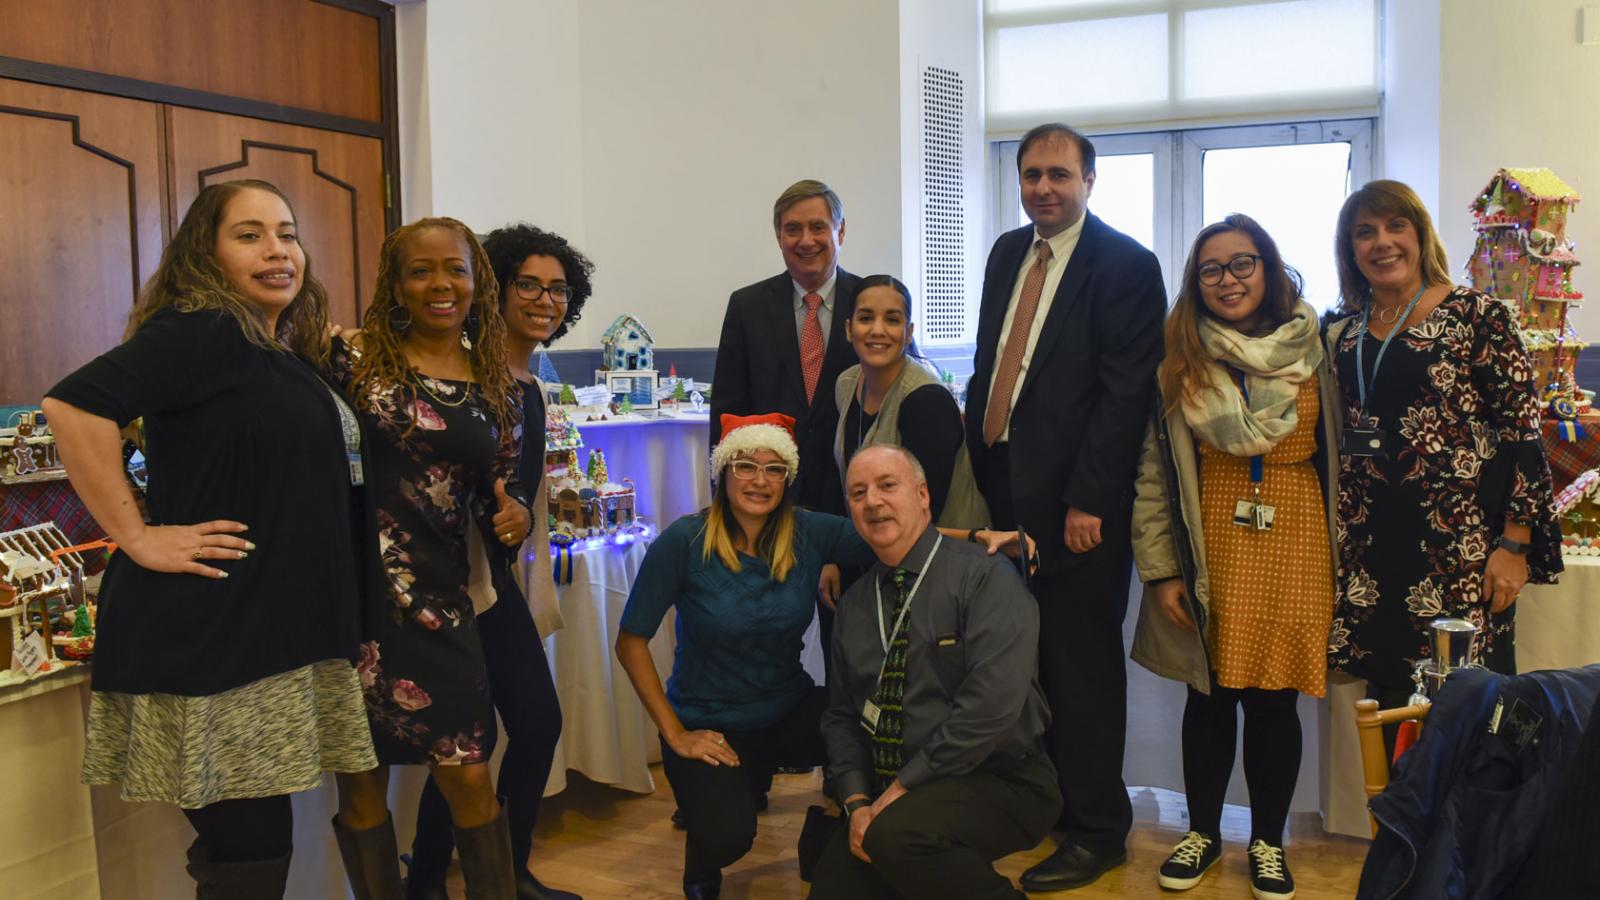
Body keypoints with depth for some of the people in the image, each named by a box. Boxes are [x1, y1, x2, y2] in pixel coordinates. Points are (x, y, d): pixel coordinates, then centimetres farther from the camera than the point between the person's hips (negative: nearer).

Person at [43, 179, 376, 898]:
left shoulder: (285, 354, 15)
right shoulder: (202, 331, -12)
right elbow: (74, 406, -24)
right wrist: (136, 536, -21)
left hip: (275, 632, 9)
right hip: (205, 635, -9)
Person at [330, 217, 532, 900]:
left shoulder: (498, 391, 8)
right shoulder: (354, 361, 0)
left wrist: (516, 518, -7)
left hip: (440, 600, 2)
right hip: (355, 592, -1)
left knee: (468, 778, 2)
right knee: (361, 782, 8)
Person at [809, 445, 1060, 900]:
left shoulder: (985, 579, -11)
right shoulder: (854, 604, 10)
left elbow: (991, 704, -22)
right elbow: (840, 716, 12)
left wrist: (904, 788, -19)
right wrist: (857, 802, -6)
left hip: (998, 784, -5)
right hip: (893, 794, 6)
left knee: (898, 834, -31)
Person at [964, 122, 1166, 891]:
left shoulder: (1125, 265, -7)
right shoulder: (1007, 252, 15)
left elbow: (1125, 392, -13)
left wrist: (1088, 500, -16)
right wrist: (976, 465, 11)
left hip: (1075, 502, -6)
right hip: (1001, 489, 6)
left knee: (1081, 666, 3)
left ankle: (1095, 831, 16)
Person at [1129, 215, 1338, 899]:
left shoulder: (1314, 352, 2)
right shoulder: (1179, 361, 1)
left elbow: (1338, 454, 6)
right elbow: (1154, 472, 0)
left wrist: (1340, 557, 2)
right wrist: (1161, 569, -5)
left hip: (1294, 538, 0)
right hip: (1211, 541, 0)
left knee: (1273, 695, 5)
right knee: (1210, 693, 8)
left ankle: (1267, 841, 23)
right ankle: (1203, 831, 27)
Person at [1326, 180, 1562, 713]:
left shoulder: (1477, 317, -4)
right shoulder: (1344, 335, 11)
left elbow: (1524, 433, -7)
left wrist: (1514, 547, -11)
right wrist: (1338, 545, 11)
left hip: (1462, 546, -4)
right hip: (1372, 556, 5)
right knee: (1388, 701, 8)